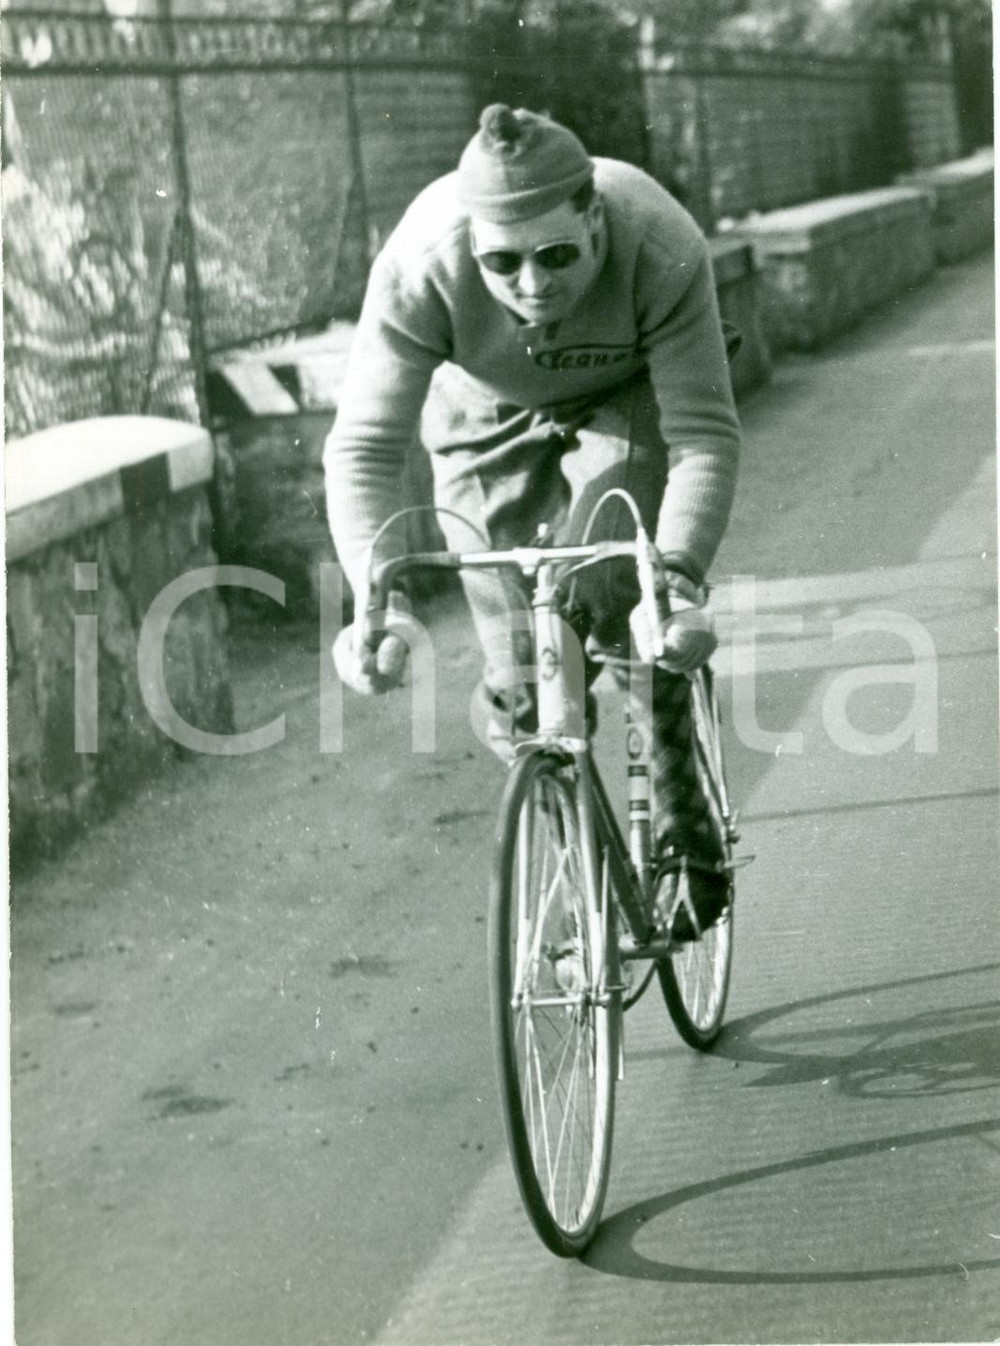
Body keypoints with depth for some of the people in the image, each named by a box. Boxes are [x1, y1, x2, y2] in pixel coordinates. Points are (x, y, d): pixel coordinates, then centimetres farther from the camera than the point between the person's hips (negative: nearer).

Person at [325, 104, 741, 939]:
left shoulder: (663, 250, -37)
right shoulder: (421, 266, -35)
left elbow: (705, 434, -37)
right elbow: (364, 448, -36)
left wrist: (679, 579, -53)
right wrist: (379, 600, -51)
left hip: (624, 404, -1)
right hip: (487, 421, 1)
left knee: (615, 595, -26)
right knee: (521, 693, -7)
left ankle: (685, 829, -6)